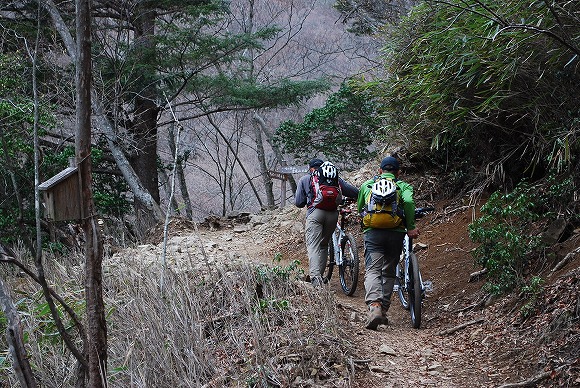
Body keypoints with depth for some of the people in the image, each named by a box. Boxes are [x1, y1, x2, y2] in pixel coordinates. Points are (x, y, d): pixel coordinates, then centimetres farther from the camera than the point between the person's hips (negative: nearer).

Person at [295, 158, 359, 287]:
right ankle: (320, 275, 17)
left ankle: (315, 276, -29)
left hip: (315, 213, -3)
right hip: (332, 213, 3)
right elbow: (354, 192, 13)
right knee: (324, 245, 17)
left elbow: (299, 202, 14)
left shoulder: (305, 179, 16)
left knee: (313, 246, -9)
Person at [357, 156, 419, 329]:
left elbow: (359, 208, 28)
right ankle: (383, 309, 16)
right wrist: (411, 227, -3)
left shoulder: (367, 185, 20)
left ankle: (374, 307, -32)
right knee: (389, 273, 16)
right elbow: (409, 202, -8)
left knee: (373, 271, -9)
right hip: (396, 232, 0)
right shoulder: (403, 186, 13)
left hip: (373, 232, 0)